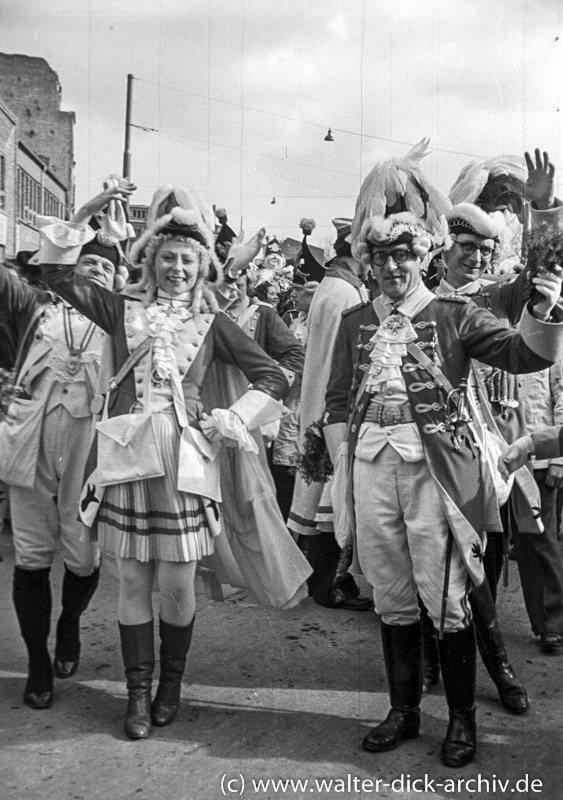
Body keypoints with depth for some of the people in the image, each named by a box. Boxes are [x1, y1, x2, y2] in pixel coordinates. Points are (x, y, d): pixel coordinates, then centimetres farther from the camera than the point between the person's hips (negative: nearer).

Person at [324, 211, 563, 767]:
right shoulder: (354, 323, 13)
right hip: (371, 465, 4)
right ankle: (403, 710, 29)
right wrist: (344, 463, 6)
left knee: (445, 596, 1)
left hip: (434, 464, -3)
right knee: (390, 595, 13)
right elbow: (337, 402, 15)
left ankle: (462, 718, 20)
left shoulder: (454, 315, 4)